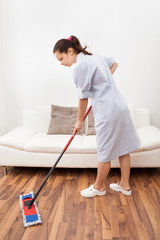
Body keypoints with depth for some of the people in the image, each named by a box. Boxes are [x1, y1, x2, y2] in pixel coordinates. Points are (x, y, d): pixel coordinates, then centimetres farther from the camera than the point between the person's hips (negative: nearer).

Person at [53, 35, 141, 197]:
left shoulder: (80, 66, -15)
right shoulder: (95, 56, 12)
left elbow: (83, 98, -12)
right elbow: (114, 64, 28)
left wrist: (79, 120, 1)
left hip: (108, 113, -9)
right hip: (120, 106, 10)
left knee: (105, 153, 7)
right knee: (122, 148, 16)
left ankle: (99, 187, 26)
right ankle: (125, 185, 30)